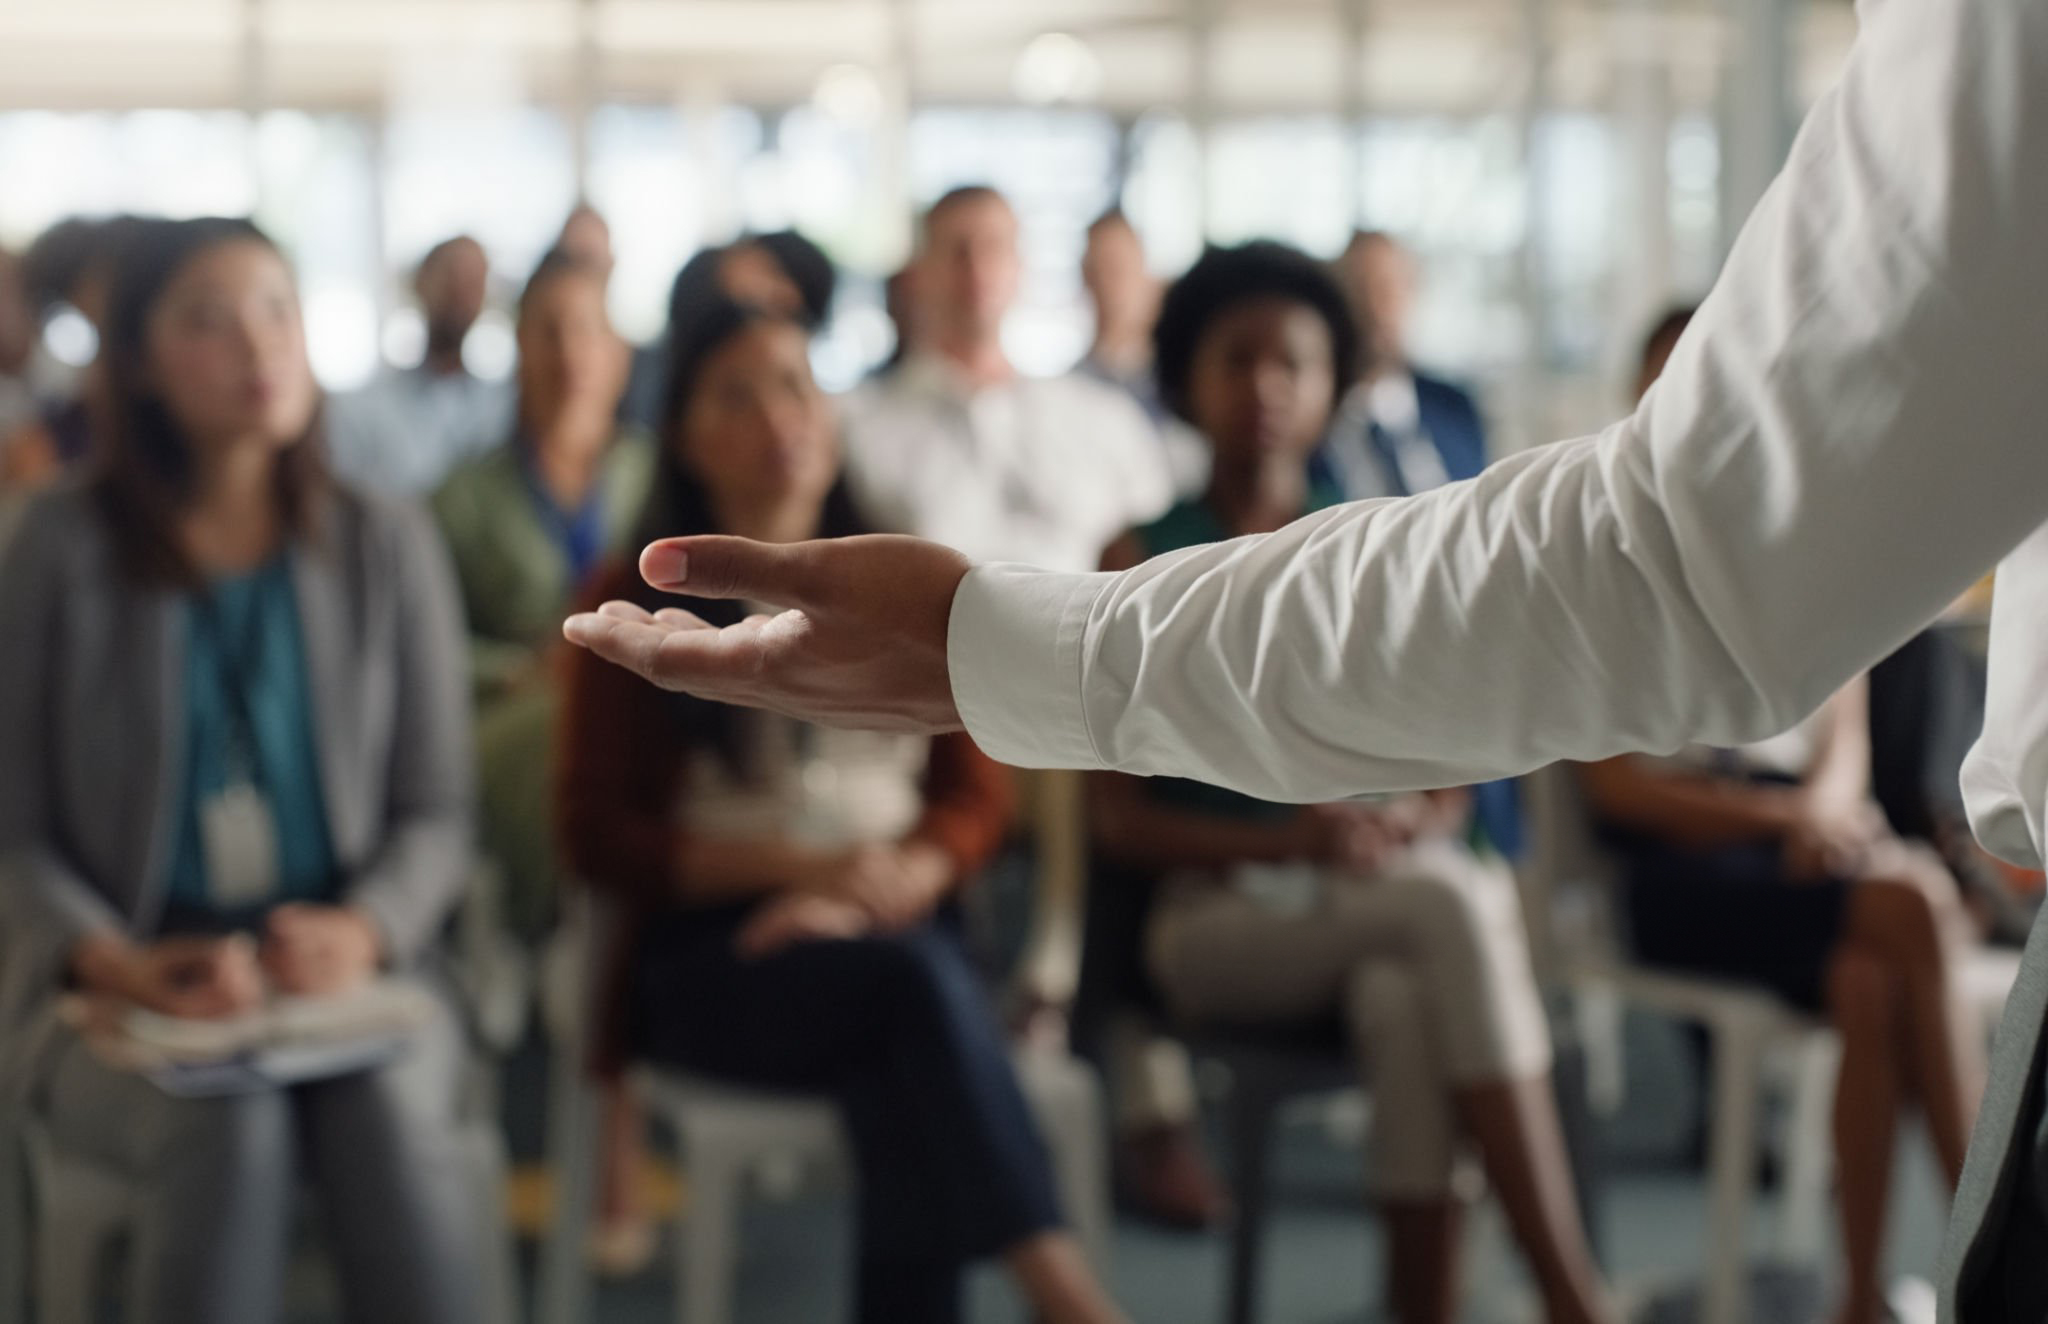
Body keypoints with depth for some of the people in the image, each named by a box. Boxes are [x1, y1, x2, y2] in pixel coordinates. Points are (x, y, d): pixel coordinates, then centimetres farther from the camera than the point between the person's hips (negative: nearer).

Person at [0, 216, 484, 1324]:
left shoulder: (388, 548, 7)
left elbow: (436, 809, 8)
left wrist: (363, 929, -13)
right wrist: (115, 963, -17)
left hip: (337, 971, 2)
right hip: (115, 994, -1)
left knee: (392, 1116, -32)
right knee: (229, 1126, -34)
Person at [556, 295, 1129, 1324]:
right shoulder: (636, 606, 6)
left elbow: (977, 796, 11)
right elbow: (599, 838, 1)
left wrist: (882, 888, -12)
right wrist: (798, 862, -14)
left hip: (891, 930, 3)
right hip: (711, 952, -2)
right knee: (911, 983, -34)